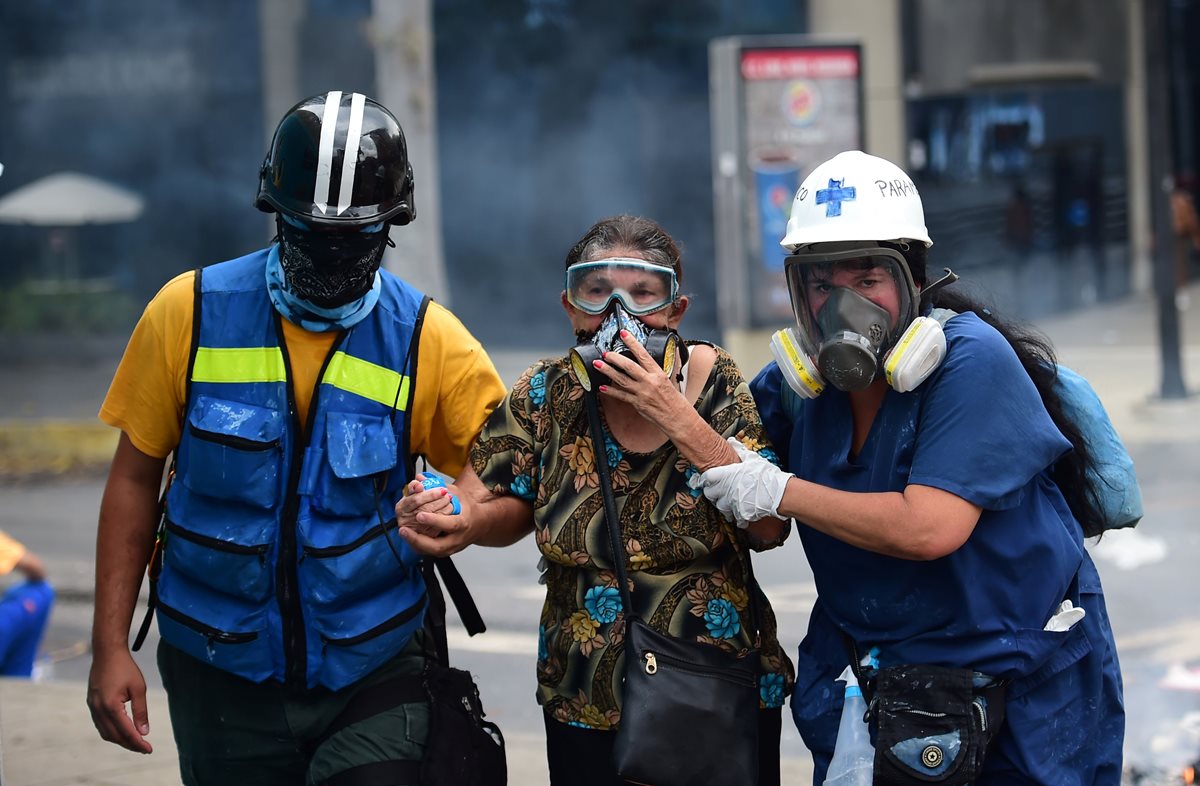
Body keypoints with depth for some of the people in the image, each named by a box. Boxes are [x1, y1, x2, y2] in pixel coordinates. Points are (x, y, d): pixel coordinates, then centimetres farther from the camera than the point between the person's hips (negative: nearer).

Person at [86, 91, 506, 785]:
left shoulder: (430, 342, -5)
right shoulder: (190, 312, -5)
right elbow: (136, 476, 2)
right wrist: (111, 645, -1)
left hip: (373, 675, 0)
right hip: (221, 671, 1)